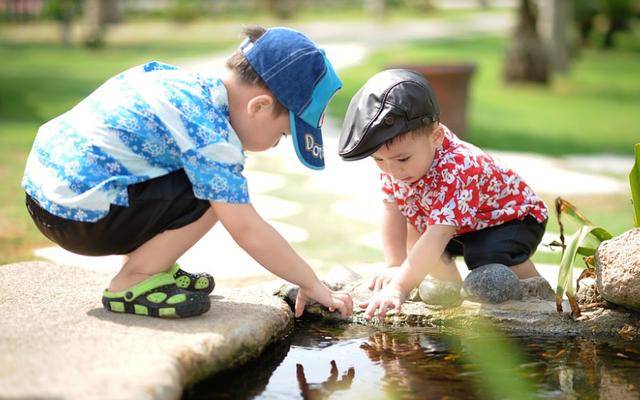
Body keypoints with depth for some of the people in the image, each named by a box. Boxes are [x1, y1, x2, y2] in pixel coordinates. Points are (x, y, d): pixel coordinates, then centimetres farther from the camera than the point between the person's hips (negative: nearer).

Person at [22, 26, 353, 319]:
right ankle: (131, 284, -5)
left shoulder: (194, 83, 8)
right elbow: (247, 230, -18)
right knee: (213, 194, -16)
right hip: (78, 216, -10)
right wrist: (312, 285, -9)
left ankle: (152, 266, 17)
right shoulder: (210, 134, -19)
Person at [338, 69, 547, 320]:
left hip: (513, 217, -8)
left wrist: (399, 287, -54)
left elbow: (437, 238, -49)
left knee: (489, 259, -33)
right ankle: (452, 288, 13)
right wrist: (395, 266, -23)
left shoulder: (456, 171, -42)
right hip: (460, 227, 8)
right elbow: (392, 212, -13)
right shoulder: (393, 160, -18)